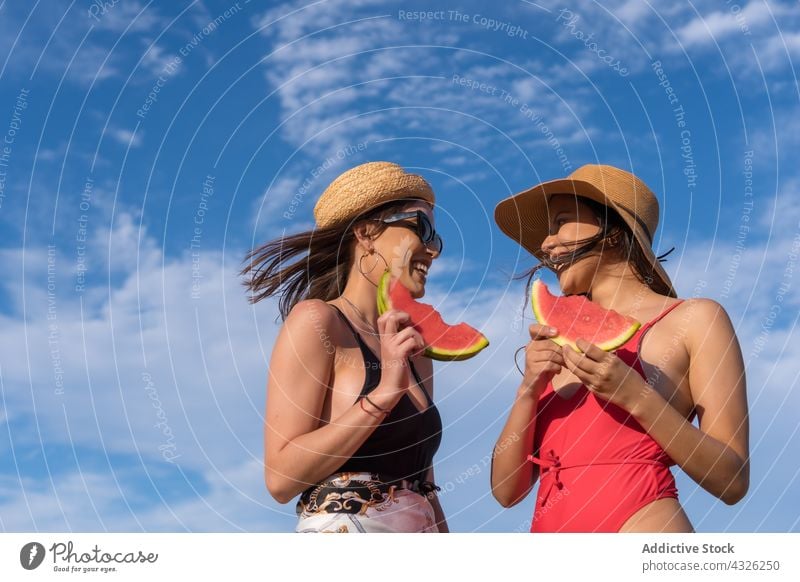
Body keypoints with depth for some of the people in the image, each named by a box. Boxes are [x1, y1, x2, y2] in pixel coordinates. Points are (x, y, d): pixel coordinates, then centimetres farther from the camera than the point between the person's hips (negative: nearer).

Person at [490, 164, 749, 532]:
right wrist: (529, 390, -3)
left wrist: (636, 398, -11)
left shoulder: (694, 320, 4)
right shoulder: (558, 347, 14)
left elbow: (732, 480, -1)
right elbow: (506, 490, 10)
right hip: (550, 538, 4)